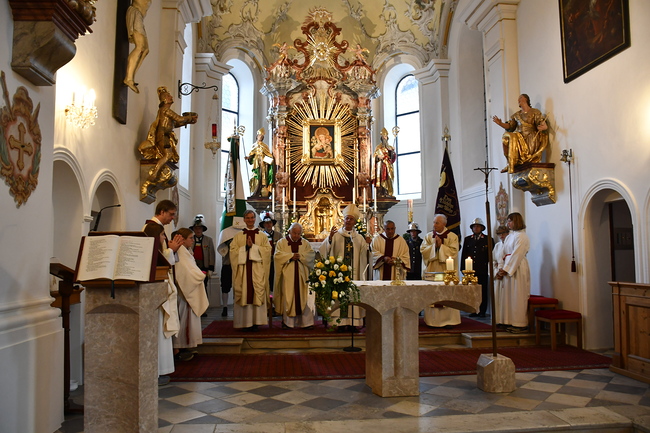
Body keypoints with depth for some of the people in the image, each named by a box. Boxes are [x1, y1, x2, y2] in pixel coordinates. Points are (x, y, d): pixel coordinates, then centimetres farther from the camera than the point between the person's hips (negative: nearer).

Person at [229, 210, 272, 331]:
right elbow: (233, 250, 2)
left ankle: (255, 322, -2)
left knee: (257, 293, -5)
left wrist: (253, 246, -9)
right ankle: (245, 322, 0)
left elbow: (267, 250, 1)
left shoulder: (262, 236, 12)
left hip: (258, 269, 0)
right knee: (244, 293, -4)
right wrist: (246, 247, -10)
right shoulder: (238, 236, 13)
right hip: (243, 268, 0)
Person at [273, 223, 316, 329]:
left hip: (302, 275, 2)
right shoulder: (282, 242, 7)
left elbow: (312, 254, 2)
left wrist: (300, 256, -12)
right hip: (287, 275, -2)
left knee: (304, 298, -2)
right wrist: (291, 256, -13)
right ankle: (287, 321, 4)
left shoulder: (305, 243, 13)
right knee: (288, 297, -3)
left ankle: (305, 321, 2)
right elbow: (277, 255, -6)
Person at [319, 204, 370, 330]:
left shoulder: (359, 238, 12)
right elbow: (323, 251, -7)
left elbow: (364, 257, 5)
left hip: (354, 272, 2)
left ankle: (352, 322, 3)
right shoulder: (335, 235, 6)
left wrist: (367, 245, -10)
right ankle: (340, 322, -3)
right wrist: (330, 238, -20)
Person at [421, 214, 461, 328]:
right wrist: (434, 246, -11)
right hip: (432, 269, 2)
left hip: (447, 269, -2)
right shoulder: (428, 236, 10)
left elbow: (453, 252, -8)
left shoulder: (452, 236, 2)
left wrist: (441, 246, -13)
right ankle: (432, 320, 4)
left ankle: (449, 320, 4)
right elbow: (423, 250, 1)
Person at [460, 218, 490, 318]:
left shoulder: (488, 239, 6)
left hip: (482, 270, -2)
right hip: (470, 270, 2)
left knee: (483, 291, 1)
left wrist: (490, 268, -6)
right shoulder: (467, 239, 14)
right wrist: (463, 268, 4)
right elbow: (463, 254, 12)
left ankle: (482, 311, 9)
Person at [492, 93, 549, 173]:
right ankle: (509, 163, -20)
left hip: (530, 139, -5)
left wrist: (544, 127, -30)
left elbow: (542, 124, -6)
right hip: (519, 138, 5)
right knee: (506, 136, -21)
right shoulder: (516, 115, 20)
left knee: (513, 137, -30)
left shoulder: (535, 112, 6)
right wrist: (500, 123, -8)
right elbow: (509, 126, 10)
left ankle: (511, 165, -27)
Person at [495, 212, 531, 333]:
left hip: (518, 268, -8)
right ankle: (513, 323, 12)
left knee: (518, 296, -6)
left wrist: (506, 269, -15)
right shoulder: (509, 236, 17)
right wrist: (502, 269, 6)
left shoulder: (521, 236, -8)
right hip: (508, 268, 8)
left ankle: (521, 325, -1)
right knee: (510, 296, 8)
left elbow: (517, 255, -15)